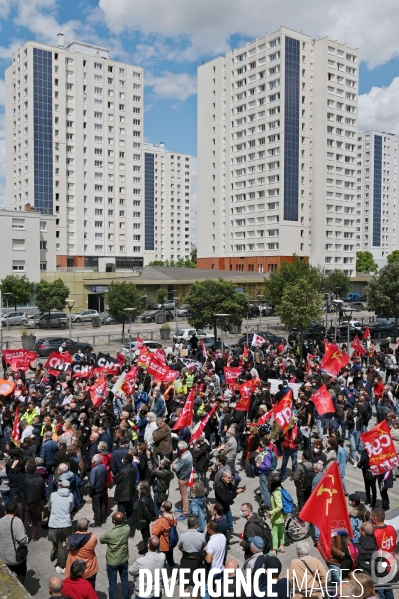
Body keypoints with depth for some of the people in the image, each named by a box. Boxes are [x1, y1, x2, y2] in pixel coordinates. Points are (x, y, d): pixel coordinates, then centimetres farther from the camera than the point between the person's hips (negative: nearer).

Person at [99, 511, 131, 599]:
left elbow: (101, 540, -9)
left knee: (112, 583, 13)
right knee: (125, 579, 23)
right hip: (124, 559, 4)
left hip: (112, 561, -4)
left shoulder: (110, 534, -29)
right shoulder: (127, 528, -19)